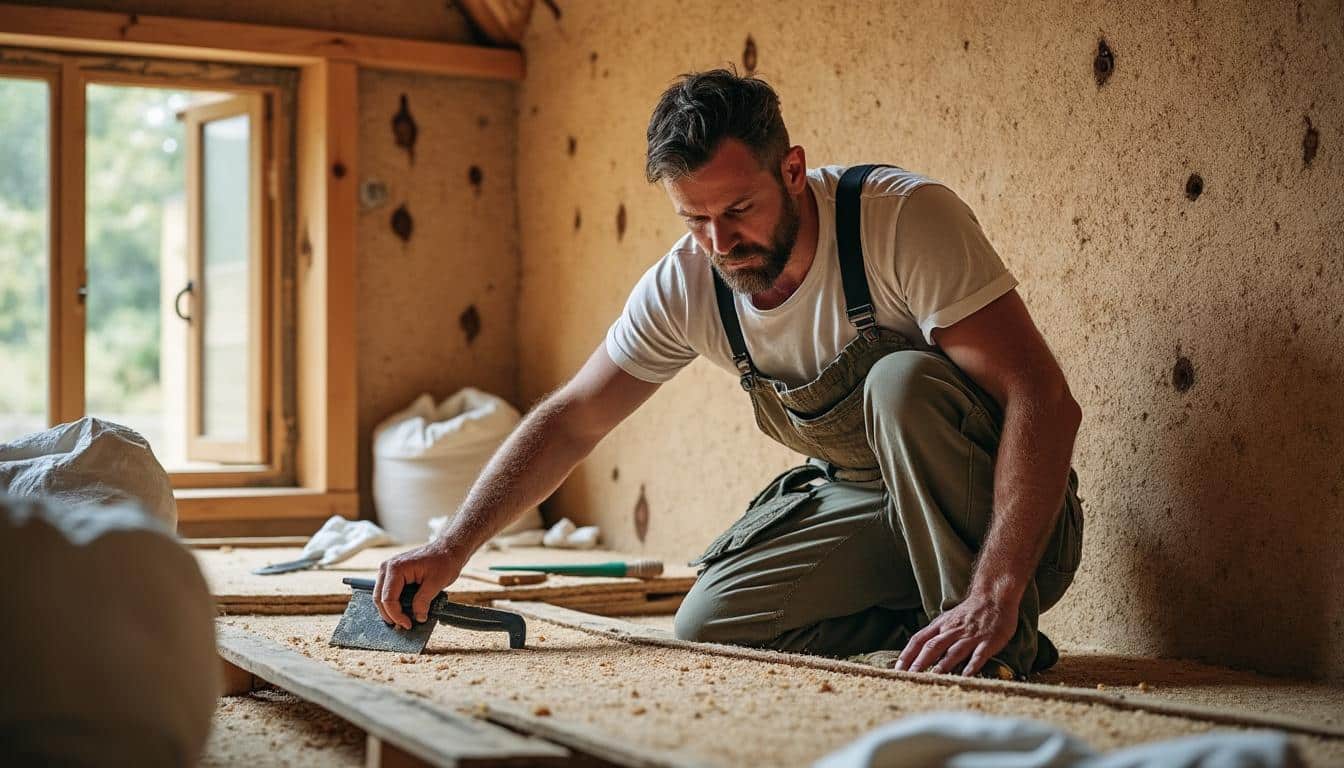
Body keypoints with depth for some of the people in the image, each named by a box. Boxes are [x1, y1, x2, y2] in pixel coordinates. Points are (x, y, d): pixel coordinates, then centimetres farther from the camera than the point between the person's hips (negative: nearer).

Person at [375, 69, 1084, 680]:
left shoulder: (905, 217, -26)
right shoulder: (686, 285, -9)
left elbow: (1043, 398, -32)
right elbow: (571, 418, -1)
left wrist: (993, 596, -42)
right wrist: (452, 548, -13)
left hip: (1013, 511, -4)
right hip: (860, 499, 5)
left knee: (903, 378, -33)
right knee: (709, 623, -16)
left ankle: (1002, 647, -22)